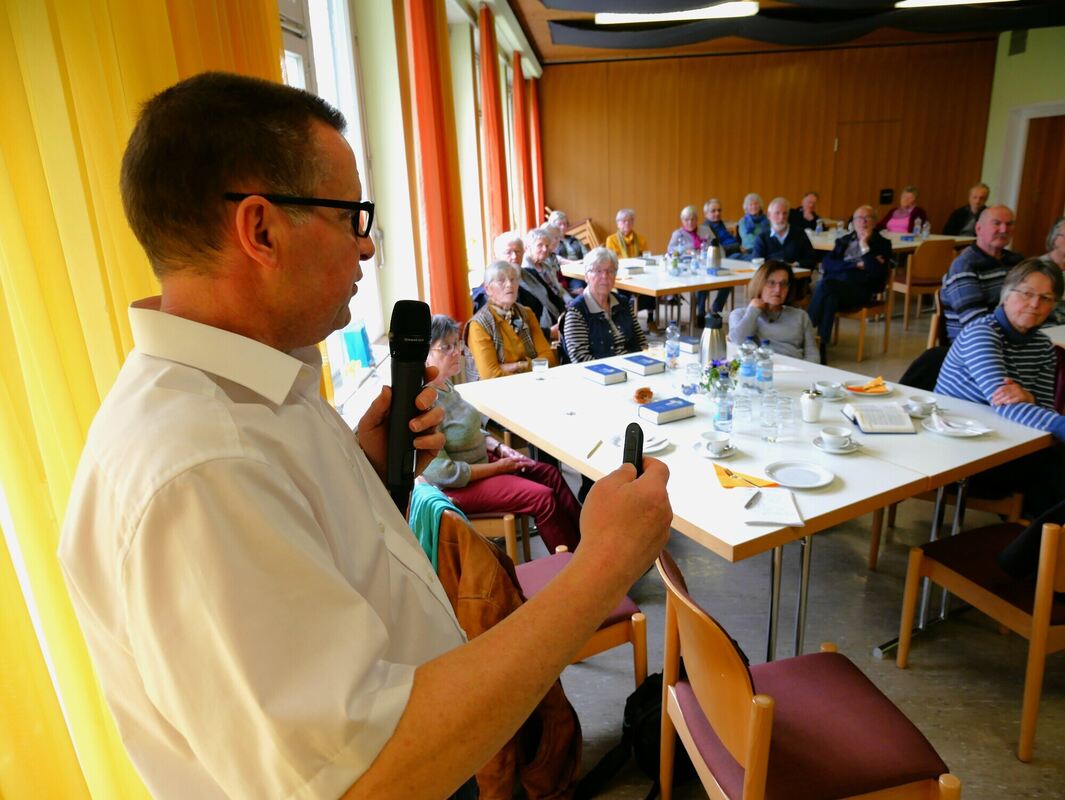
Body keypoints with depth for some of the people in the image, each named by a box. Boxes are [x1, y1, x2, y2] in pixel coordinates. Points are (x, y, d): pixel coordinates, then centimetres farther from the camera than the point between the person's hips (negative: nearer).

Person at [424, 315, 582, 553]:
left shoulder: (443, 384, -1)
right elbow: (442, 473, -28)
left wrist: (498, 447, -1)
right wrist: (499, 467, -18)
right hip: (455, 487, -9)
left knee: (549, 474, 8)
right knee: (543, 497, -13)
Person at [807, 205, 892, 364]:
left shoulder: (882, 244, 12)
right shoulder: (843, 241, 23)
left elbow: (876, 272, -5)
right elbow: (826, 264, 6)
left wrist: (864, 245, -5)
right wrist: (856, 265, -4)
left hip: (860, 290, -3)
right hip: (834, 285, 3)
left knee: (826, 284, -34)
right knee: (830, 296, -36)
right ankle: (822, 344, -35)